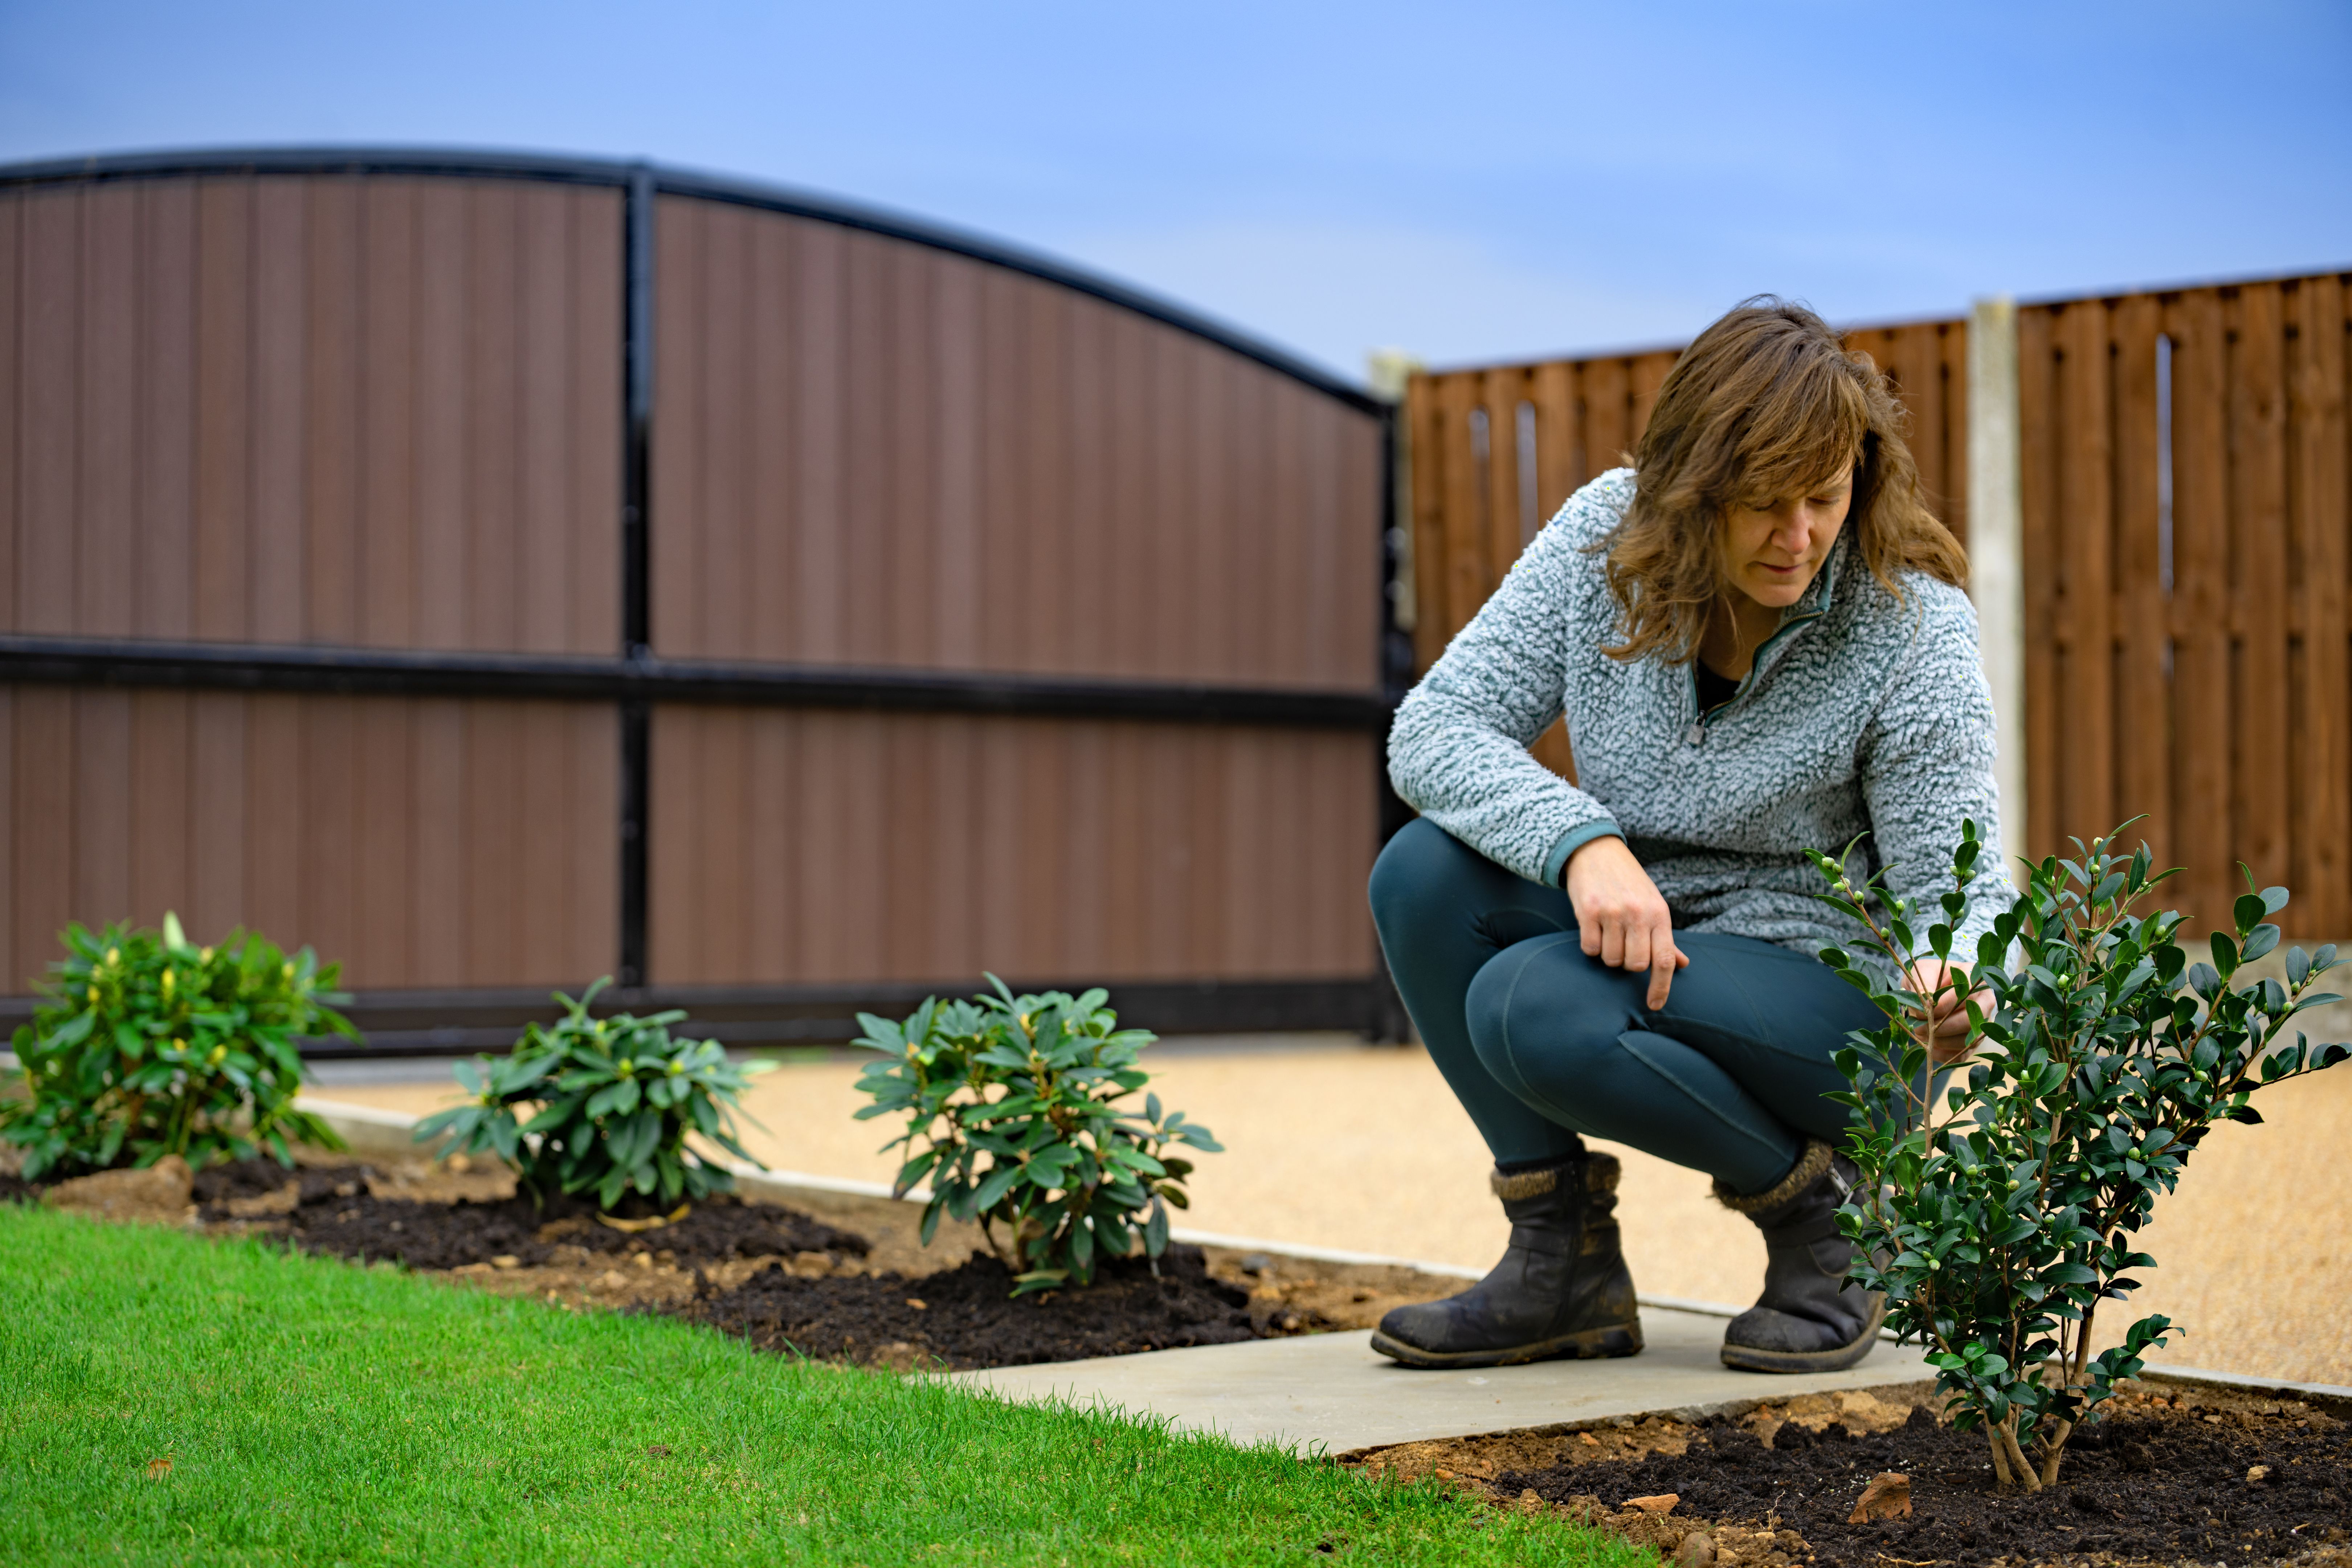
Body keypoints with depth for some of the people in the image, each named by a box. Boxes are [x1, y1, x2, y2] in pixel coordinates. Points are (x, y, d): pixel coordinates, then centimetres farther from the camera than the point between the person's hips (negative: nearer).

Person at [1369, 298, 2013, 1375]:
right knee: (1424, 872, -21)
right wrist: (1584, 842, -31)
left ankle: (1821, 1215, -6)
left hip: (1835, 978, -5)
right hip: (1642, 924, 5)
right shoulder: (1606, 538, -10)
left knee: (1530, 1008, -29)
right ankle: (1565, 1261, -8)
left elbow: (1958, 885, -17)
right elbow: (1434, 728, -14)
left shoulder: (1912, 626, -18)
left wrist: (1951, 978, -42)